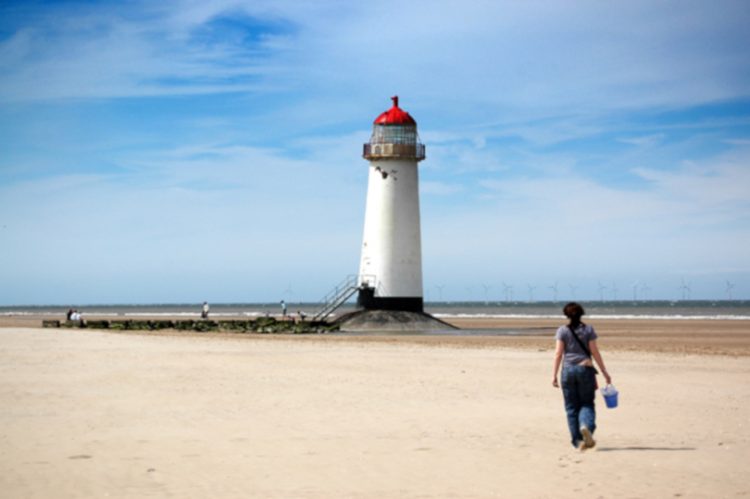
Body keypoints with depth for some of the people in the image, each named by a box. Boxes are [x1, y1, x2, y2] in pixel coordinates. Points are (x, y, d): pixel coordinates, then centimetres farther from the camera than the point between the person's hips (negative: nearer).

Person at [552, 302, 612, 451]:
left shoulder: (562, 331, 1)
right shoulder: (588, 329, 3)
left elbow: (558, 353, -4)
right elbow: (595, 352, 0)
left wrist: (554, 375, -3)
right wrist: (604, 372, 5)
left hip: (568, 370, 0)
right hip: (585, 369, 0)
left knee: (571, 407, 8)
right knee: (587, 403, 7)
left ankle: (577, 440, 6)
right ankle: (586, 426, -24)